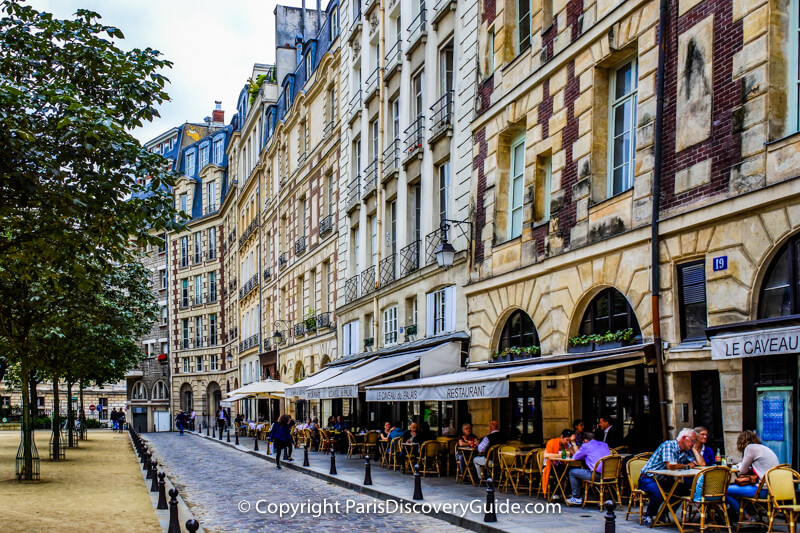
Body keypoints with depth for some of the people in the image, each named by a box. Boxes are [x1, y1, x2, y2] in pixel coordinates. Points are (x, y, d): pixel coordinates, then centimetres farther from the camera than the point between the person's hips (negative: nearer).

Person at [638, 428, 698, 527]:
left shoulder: (686, 451, 9)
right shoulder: (668, 445, -18)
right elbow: (670, 466, -31)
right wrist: (686, 466, -16)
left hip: (663, 481, 8)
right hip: (648, 479, -8)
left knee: (685, 489, -7)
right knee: (658, 492, -36)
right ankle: (648, 516, -10)